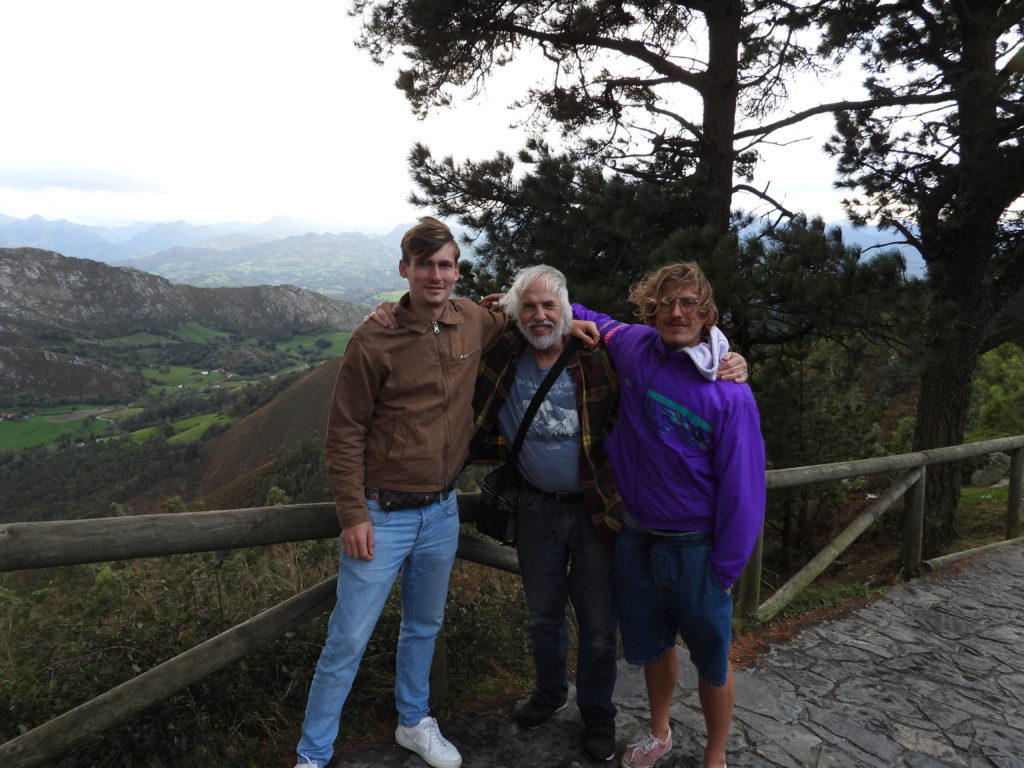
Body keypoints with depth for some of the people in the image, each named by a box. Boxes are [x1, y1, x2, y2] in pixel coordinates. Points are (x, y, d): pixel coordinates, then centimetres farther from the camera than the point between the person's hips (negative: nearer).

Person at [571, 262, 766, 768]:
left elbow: (741, 488, -14)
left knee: (711, 659, 14)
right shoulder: (633, 346, -6)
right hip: (634, 540, 4)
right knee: (649, 645, 23)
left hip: (695, 550, -4)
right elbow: (591, 320, 16)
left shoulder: (728, 393, -18)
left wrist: (725, 568, -11)